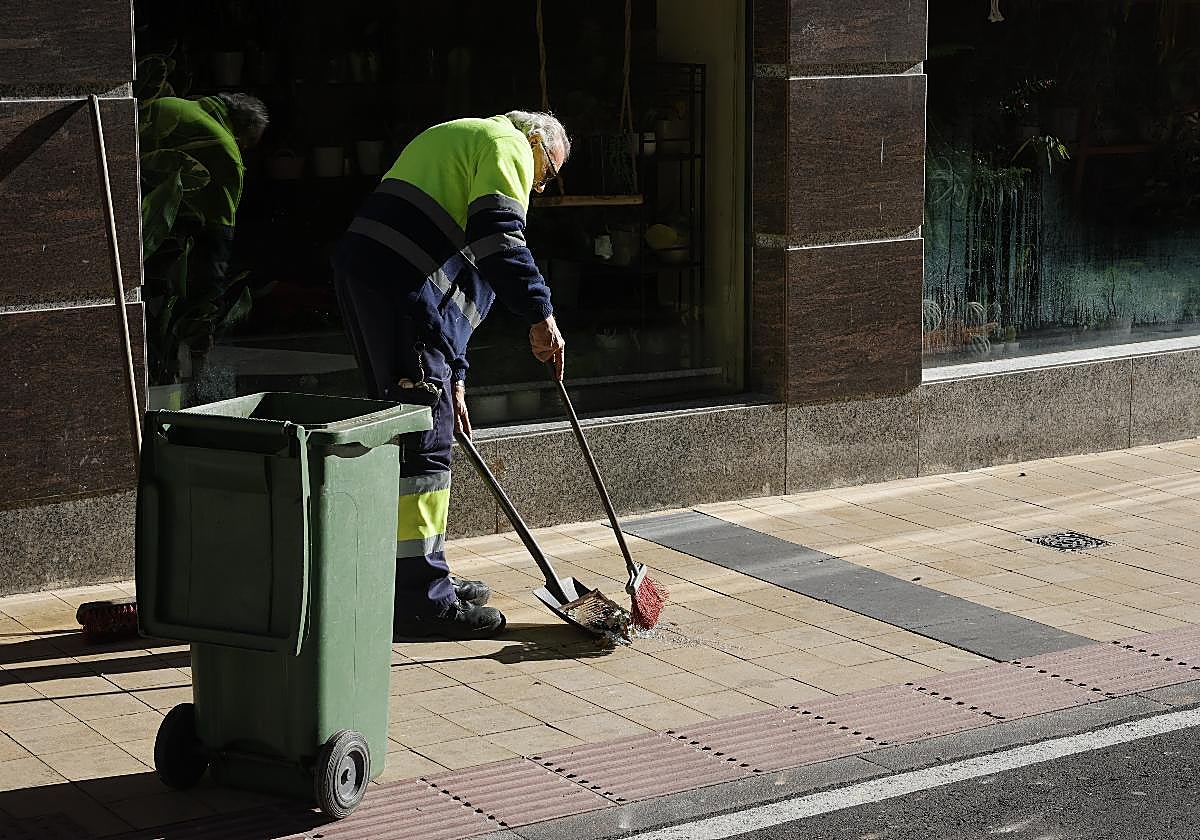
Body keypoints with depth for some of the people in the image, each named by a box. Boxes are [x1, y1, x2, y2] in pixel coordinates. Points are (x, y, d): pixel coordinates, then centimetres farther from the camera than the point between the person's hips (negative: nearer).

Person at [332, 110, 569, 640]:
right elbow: (497, 234, -16)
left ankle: (422, 581, 26)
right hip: (402, 284, -10)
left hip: (360, 275, 10)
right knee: (424, 440, -7)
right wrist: (540, 315, -18)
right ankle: (421, 599, -6)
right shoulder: (507, 145, 5)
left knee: (407, 432, 17)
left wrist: (452, 373, 29)